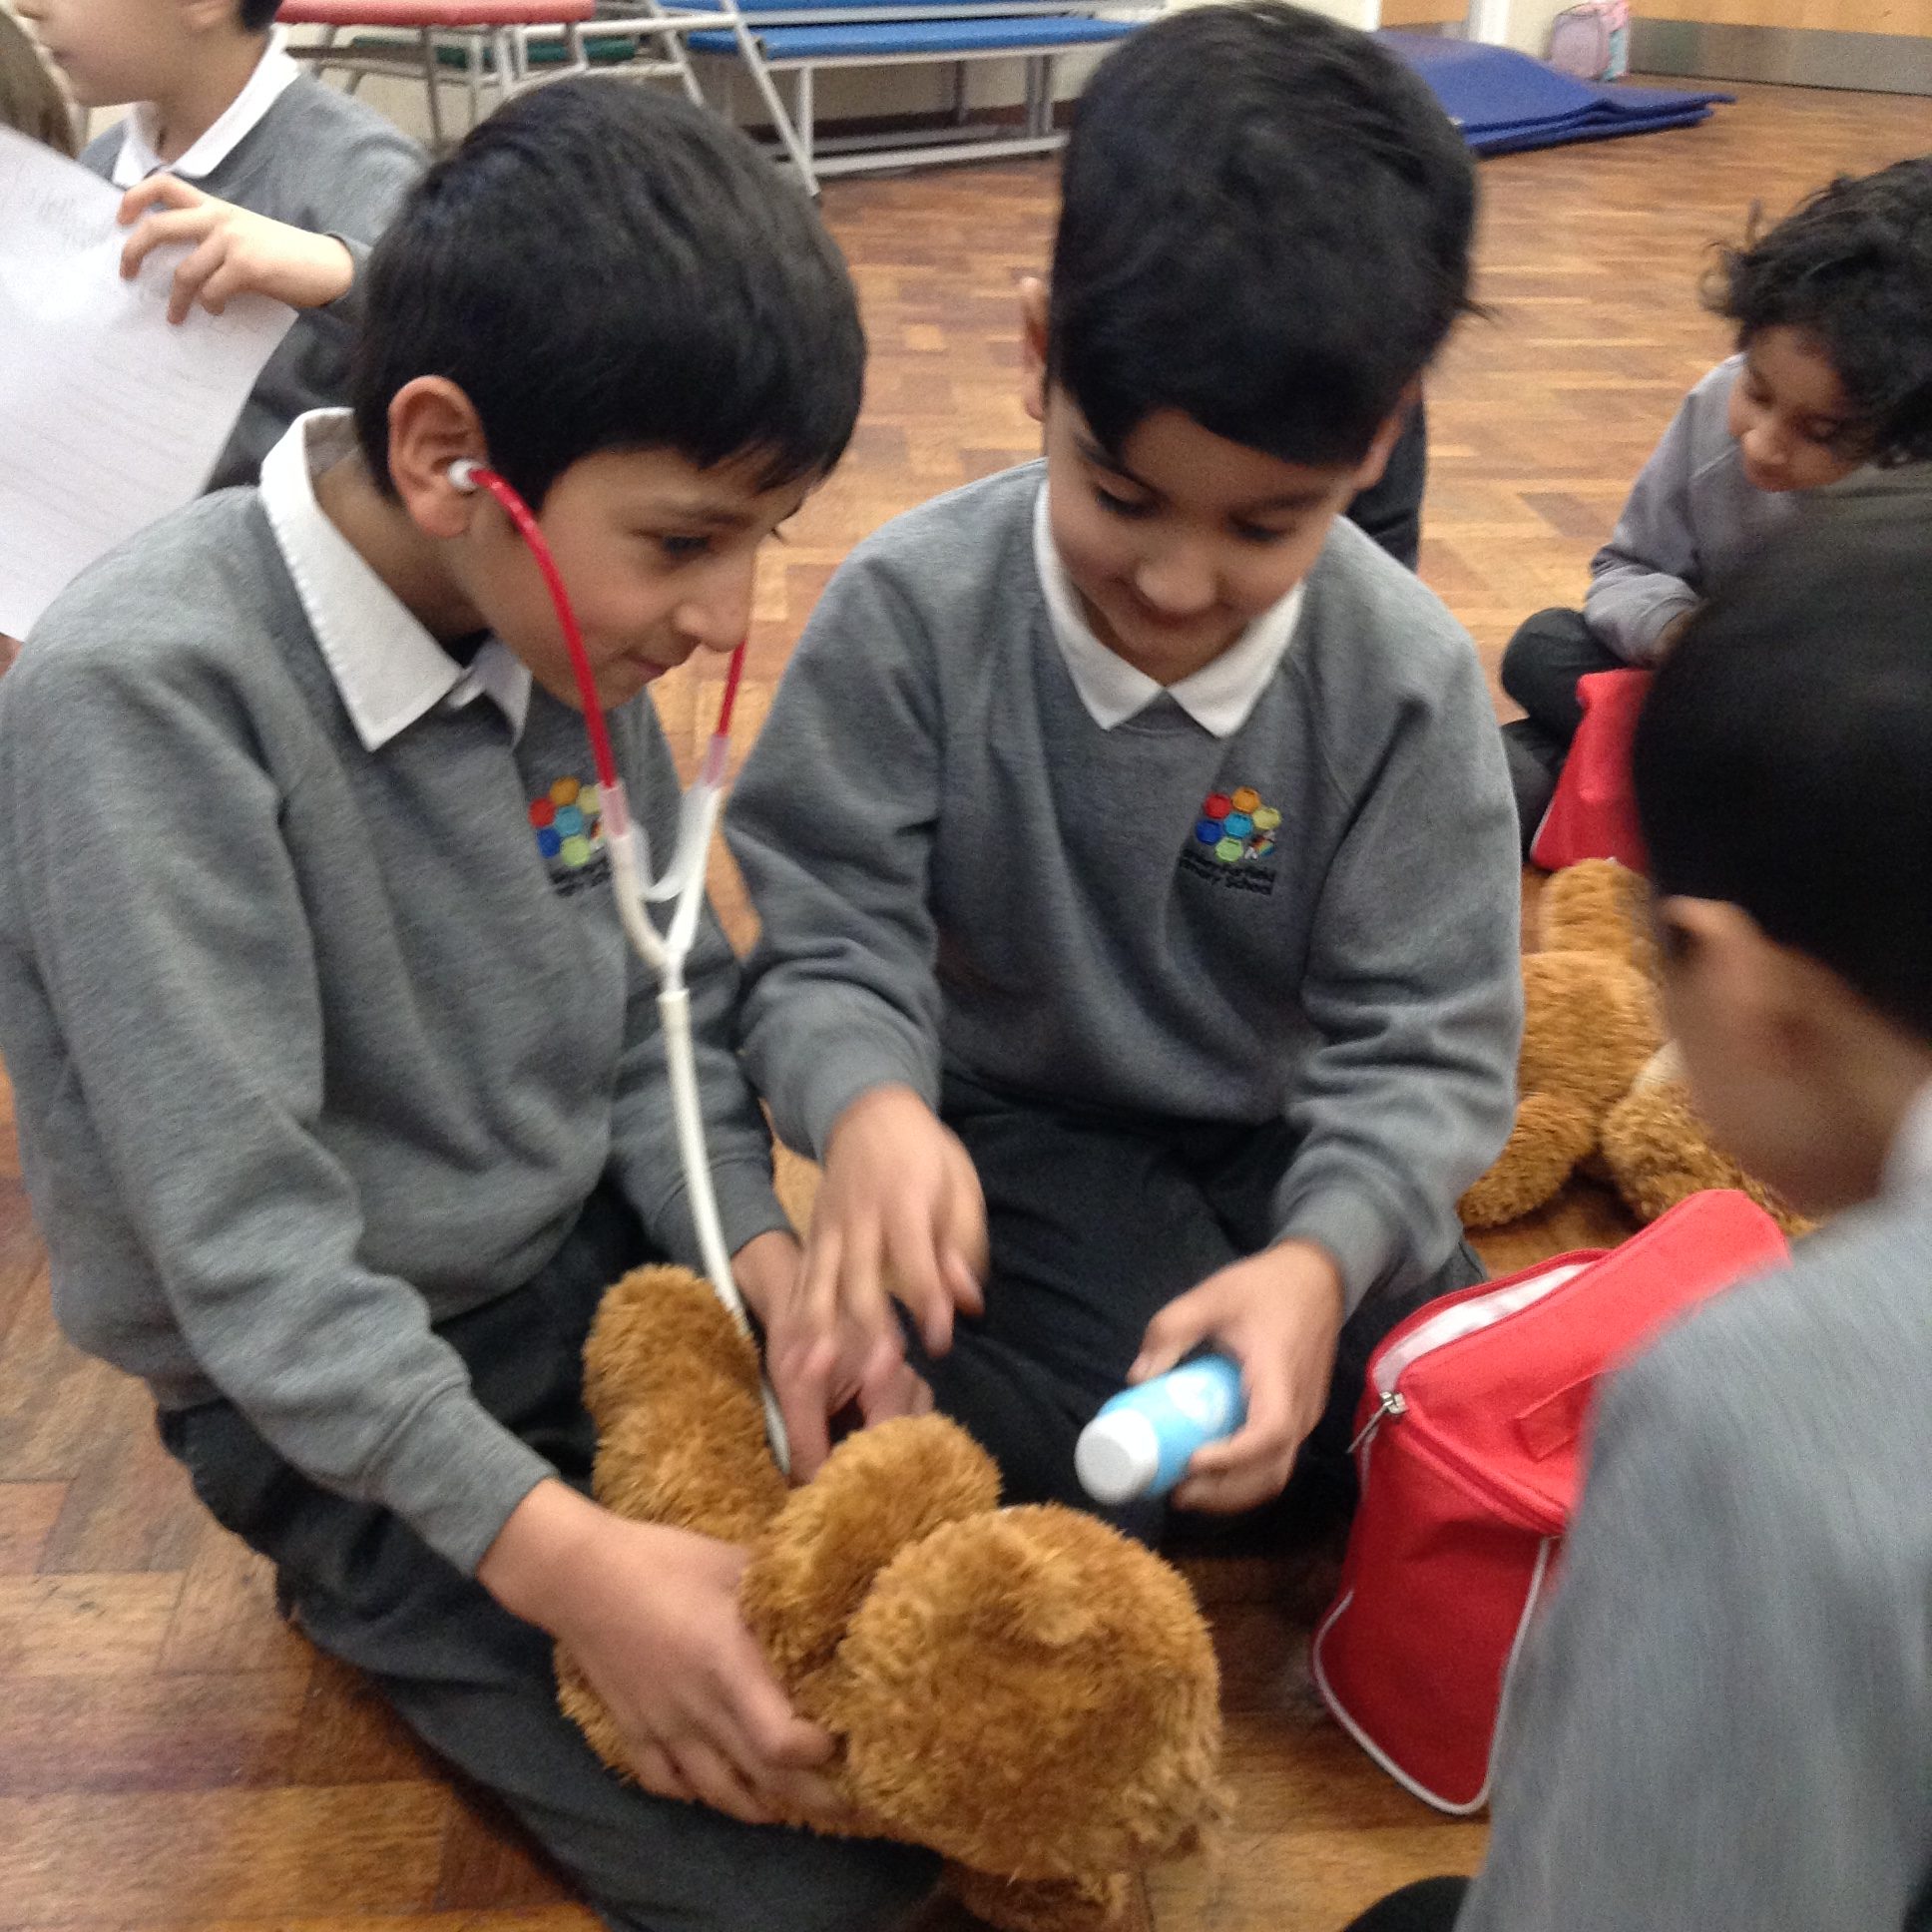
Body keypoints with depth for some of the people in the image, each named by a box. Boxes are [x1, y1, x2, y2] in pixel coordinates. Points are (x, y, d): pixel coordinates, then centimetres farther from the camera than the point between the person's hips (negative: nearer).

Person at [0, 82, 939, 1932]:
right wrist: (551, 1551, -31)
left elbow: (662, 1003, 2)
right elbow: (247, 1248, -27)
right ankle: (392, 1611, 11)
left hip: (606, 1266, 6)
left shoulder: (549, 605, -7)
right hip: (333, 1415, -6)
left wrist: (767, 1253, -14)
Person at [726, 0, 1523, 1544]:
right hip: (1011, 1126, -3)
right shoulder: (914, 608, -17)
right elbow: (833, 943, -14)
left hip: (1290, 1143, 4)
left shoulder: (1407, 679, -14)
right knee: (1172, 1437, -26)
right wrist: (870, 1110, -39)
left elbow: (1421, 1044, -13)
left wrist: (1321, 1254, -34)